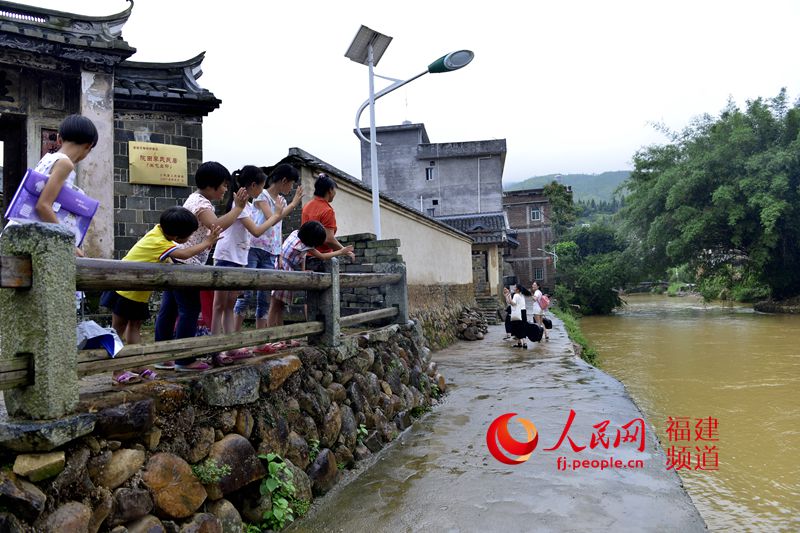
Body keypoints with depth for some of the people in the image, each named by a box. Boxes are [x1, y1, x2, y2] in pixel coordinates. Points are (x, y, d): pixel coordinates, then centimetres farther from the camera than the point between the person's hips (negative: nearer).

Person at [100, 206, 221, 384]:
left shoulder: (159, 230, -4)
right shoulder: (159, 243, -29)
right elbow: (184, 254, -37)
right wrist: (206, 243, -25)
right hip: (125, 289, -9)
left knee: (135, 326, 9)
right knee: (118, 328, 0)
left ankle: (138, 366, 13)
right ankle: (117, 371, 5)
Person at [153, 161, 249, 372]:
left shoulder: (196, 199, 19)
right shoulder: (201, 203, -13)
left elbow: (211, 228, 19)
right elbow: (217, 225, -31)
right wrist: (238, 208, -23)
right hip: (185, 263, -10)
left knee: (169, 309, 11)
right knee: (190, 310, -5)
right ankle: (185, 360, 0)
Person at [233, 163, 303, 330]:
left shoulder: (282, 201, 17)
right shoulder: (261, 195, -3)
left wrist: (280, 255, 12)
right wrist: (293, 204, -11)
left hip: (270, 253, 7)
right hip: (253, 248, -7)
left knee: (265, 297, 5)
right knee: (246, 293, -10)